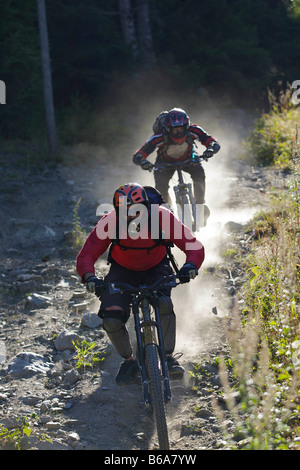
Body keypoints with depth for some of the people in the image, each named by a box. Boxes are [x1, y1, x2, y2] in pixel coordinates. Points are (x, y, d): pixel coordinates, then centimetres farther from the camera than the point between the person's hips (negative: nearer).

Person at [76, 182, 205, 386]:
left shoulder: (161, 217, -27)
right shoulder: (110, 223, -26)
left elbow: (194, 246, -26)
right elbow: (86, 256, -22)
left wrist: (190, 265, -47)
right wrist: (90, 276, -43)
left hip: (156, 270, -1)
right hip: (122, 272, 1)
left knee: (163, 304, -32)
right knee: (111, 319, -20)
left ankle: (169, 357, -11)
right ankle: (129, 361, 8)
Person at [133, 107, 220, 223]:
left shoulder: (193, 131, -33)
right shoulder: (159, 138, -37)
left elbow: (214, 143, -29)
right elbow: (137, 156, -36)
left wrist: (210, 150, -52)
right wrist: (143, 162, -59)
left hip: (187, 158, 1)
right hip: (165, 161, -1)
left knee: (198, 172, -27)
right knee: (161, 185, -25)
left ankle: (200, 204, -9)